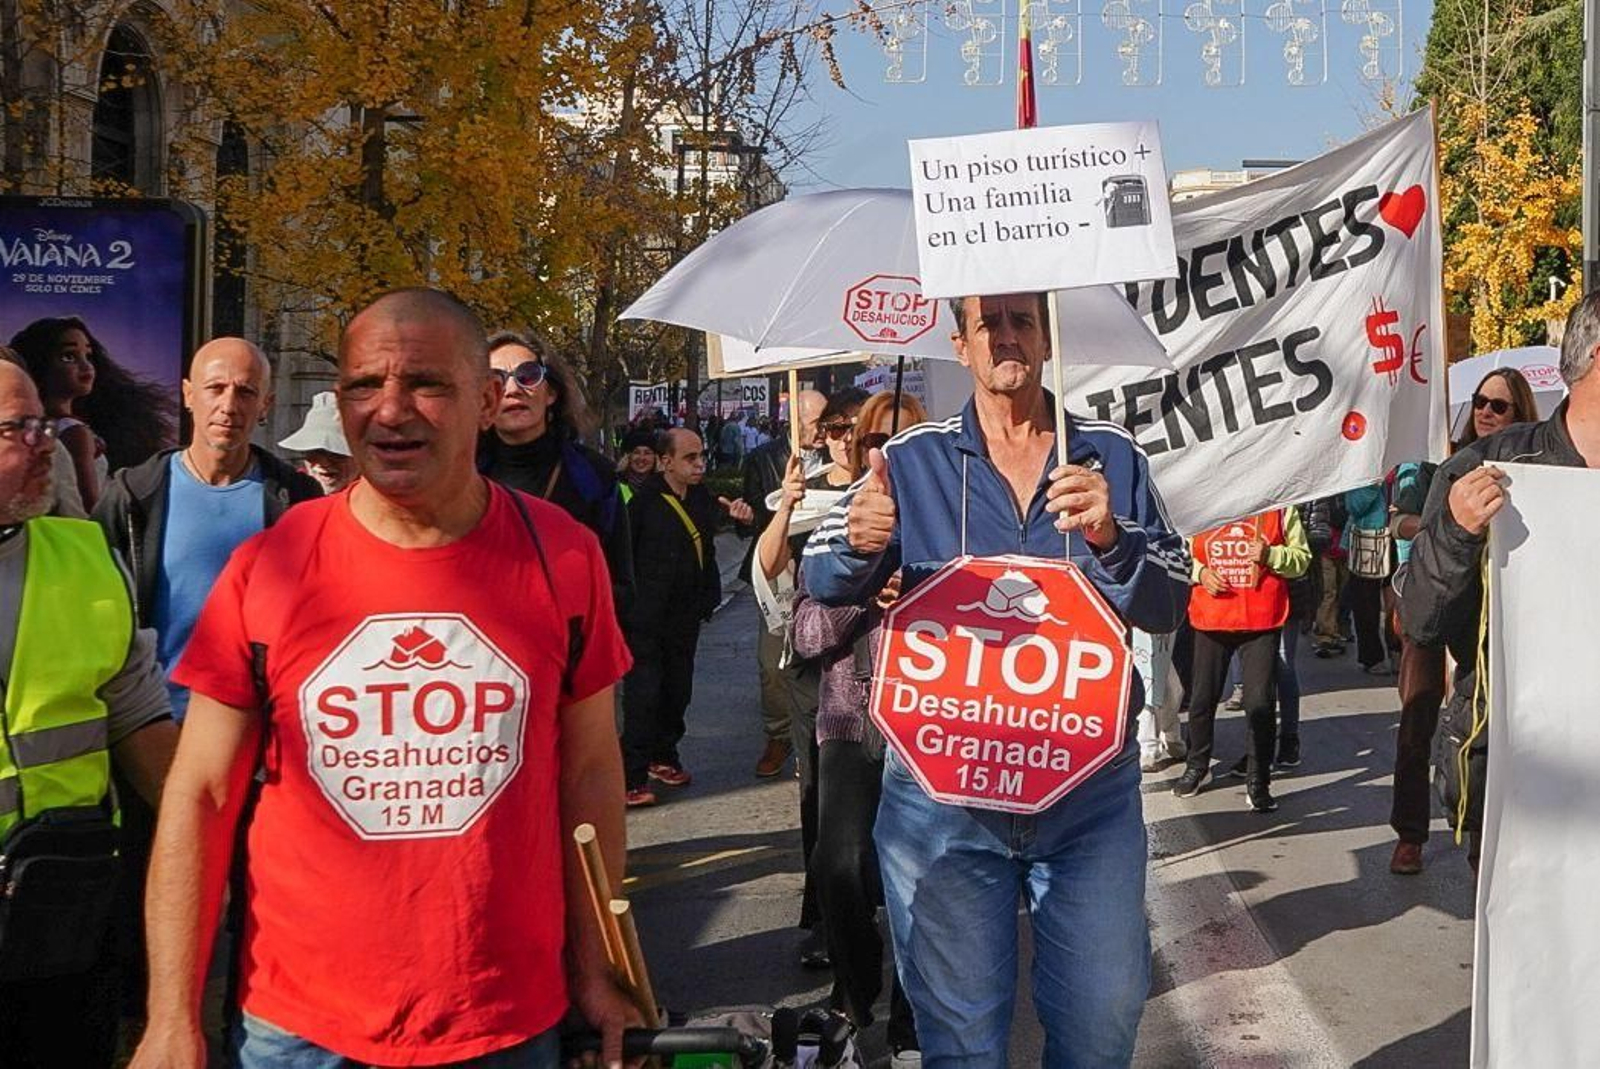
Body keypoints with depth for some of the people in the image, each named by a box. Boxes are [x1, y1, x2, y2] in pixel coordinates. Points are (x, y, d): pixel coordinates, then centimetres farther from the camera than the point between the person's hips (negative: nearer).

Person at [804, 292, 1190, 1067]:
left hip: (1090, 787, 1)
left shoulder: (1111, 457, 4)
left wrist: (1109, 538, -23)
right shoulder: (913, 460, 3)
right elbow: (825, 581, -4)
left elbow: (1170, 604, -2)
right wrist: (858, 544, -27)